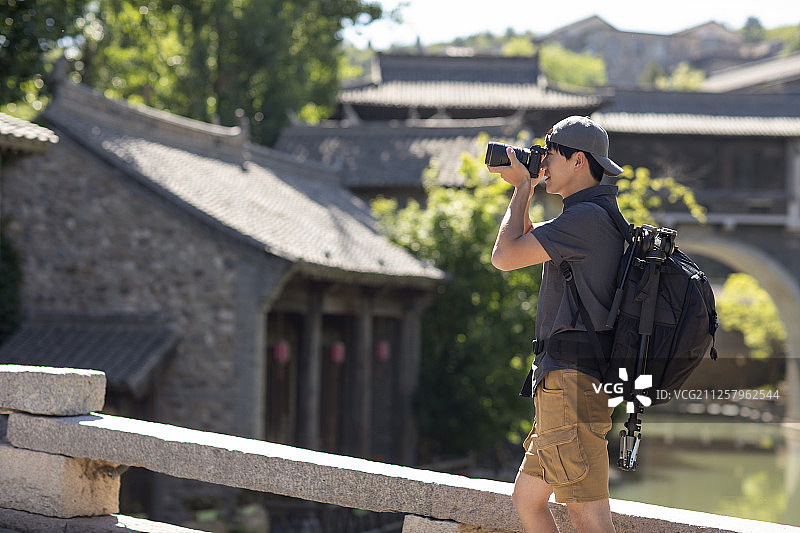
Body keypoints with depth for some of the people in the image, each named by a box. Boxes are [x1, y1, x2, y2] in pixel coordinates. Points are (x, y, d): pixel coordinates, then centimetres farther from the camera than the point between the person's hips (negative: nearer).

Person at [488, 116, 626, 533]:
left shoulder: (587, 217, -14)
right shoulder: (598, 216, 20)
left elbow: (504, 256, -14)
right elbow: (528, 242, 35)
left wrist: (523, 189, -1)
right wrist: (522, 187, 23)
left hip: (572, 379, -11)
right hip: (566, 381, 11)